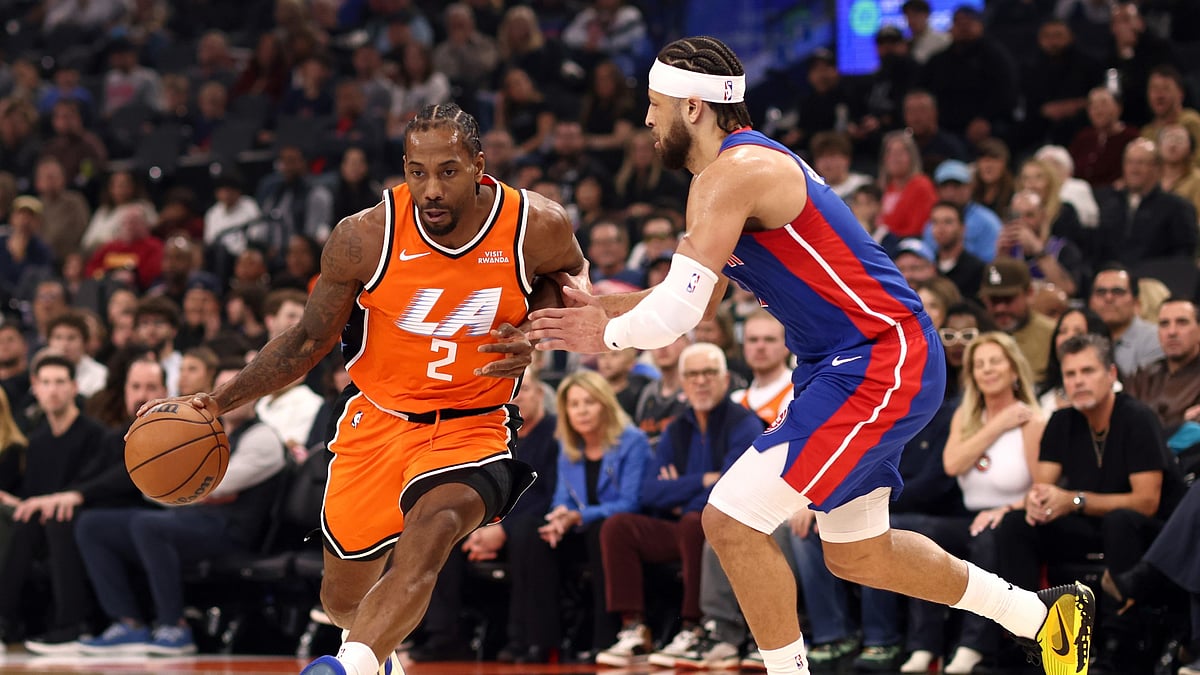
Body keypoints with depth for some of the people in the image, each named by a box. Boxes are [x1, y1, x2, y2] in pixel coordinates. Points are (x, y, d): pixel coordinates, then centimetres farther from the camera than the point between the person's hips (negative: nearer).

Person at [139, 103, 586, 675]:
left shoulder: (538, 228, -15)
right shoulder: (365, 238, -15)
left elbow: (569, 277, 11)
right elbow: (308, 339, -2)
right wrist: (219, 402, -11)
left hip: (473, 427, -2)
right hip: (379, 419, 2)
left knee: (432, 529, -35)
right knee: (343, 599, 12)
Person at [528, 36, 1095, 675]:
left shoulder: (731, 175, -18)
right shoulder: (747, 163, 13)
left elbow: (676, 314, -24)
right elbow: (696, 298, 20)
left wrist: (606, 334, -5)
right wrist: (599, 308, 6)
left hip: (880, 364, -11)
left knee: (731, 520, -14)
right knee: (857, 555, 22)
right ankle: (1046, 615, 36)